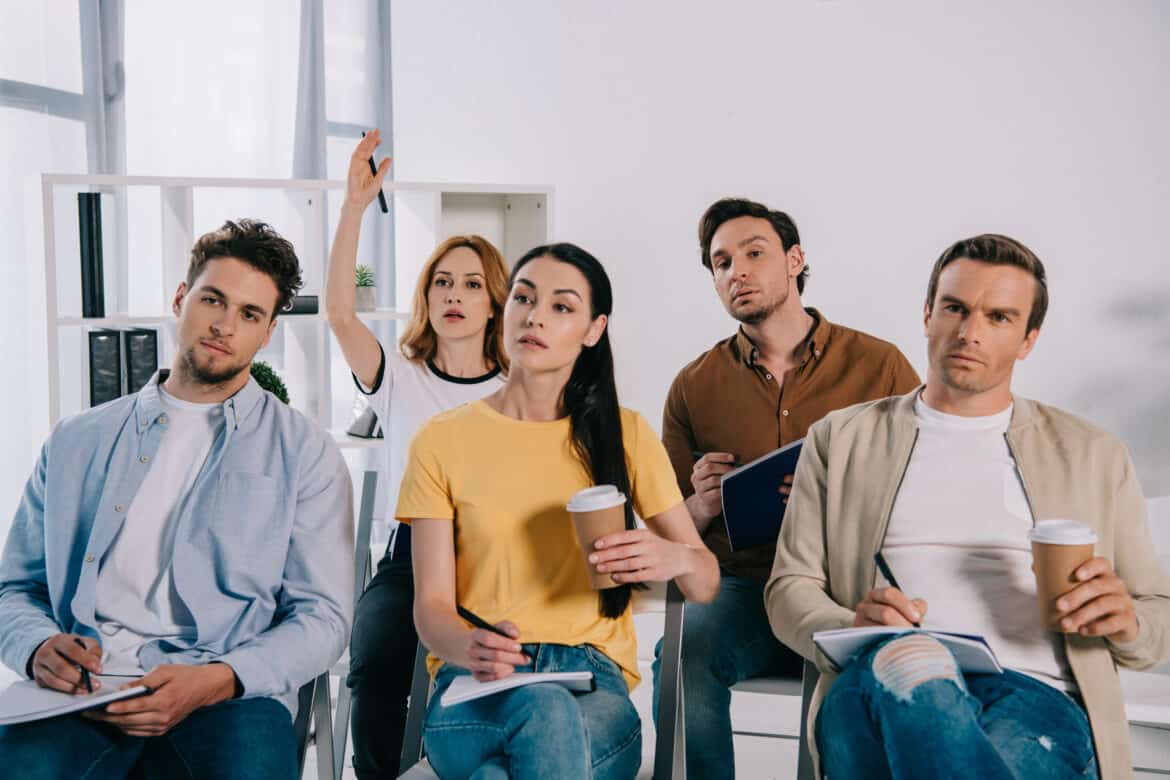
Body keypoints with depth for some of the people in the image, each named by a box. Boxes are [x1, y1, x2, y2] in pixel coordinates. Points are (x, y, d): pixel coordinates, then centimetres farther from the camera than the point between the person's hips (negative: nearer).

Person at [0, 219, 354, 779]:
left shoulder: (304, 453, 9)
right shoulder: (76, 442, 19)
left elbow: (322, 617, 2)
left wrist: (216, 681, -15)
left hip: (228, 697, -1)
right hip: (81, 693, 2)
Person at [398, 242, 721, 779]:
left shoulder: (624, 434, 9)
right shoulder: (441, 441, 6)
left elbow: (706, 584, 9)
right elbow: (431, 604, 0)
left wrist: (675, 558, -16)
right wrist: (470, 648, -24)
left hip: (592, 678, 0)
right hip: (473, 683, 0)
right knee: (546, 711, -36)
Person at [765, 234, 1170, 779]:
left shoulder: (1093, 456, 20)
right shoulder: (842, 439, 18)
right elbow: (789, 589, 12)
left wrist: (1125, 622, -4)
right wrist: (851, 628, -11)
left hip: (1036, 693, 0)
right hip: (875, 688, 1)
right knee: (909, 657, -38)